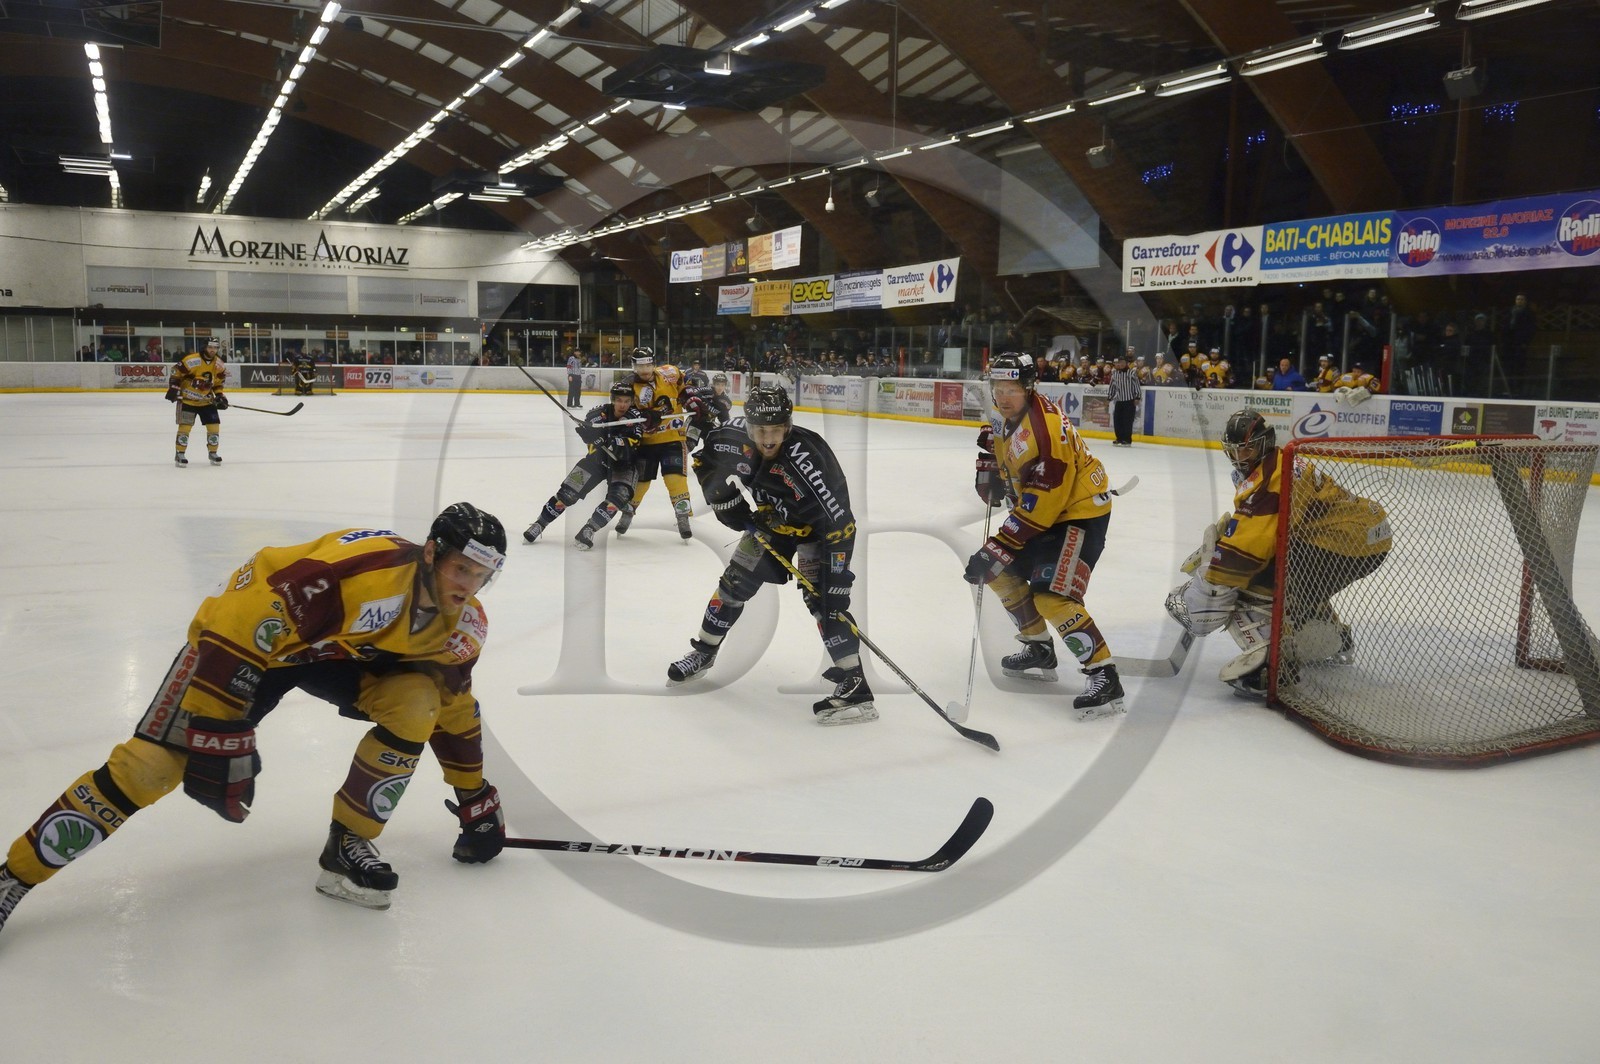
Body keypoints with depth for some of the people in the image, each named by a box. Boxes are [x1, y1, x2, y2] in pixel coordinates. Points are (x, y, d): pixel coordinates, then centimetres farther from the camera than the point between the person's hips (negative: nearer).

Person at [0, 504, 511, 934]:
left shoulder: (459, 628, -12)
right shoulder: (366, 564, -37)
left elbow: (454, 709, 5)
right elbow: (244, 611, -36)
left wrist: (475, 798, 9)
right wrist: (218, 730, -35)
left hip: (341, 650, 6)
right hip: (249, 637, -6)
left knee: (417, 700, -18)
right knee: (152, 762, -16)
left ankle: (348, 842, -3)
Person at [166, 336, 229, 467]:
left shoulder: (219, 365, -2)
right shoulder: (192, 360, -21)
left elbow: (219, 381, 13)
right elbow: (175, 372, -12)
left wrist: (219, 395, 3)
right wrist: (174, 388, -15)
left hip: (206, 401, 5)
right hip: (187, 399, -5)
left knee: (214, 425, 0)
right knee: (185, 426, -7)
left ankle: (212, 453, 16)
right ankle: (180, 454, 3)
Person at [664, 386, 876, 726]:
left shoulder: (807, 460, -39)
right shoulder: (737, 436, -24)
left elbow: (839, 526, -37)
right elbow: (707, 461, 0)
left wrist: (835, 582, -37)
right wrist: (730, 504, -6)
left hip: (816, 526, -6)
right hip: (770, 519, 6)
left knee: (823, 598, -19)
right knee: (736, 579, 10)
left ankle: (854, 684, -19)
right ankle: (704, 651, 30)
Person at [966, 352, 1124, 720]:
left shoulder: (1046, 427, -28)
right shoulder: (1005, 418, 1)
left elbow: (1042, 501, -30)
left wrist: (1001, 546, -29)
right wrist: (990, 460, -2)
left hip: (1081, 511, -10)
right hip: (1040, 508, 10)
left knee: (1051, 596, -21)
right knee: (999, 569, 12)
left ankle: (1104, 676, -16)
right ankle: (1039, 651, 25)